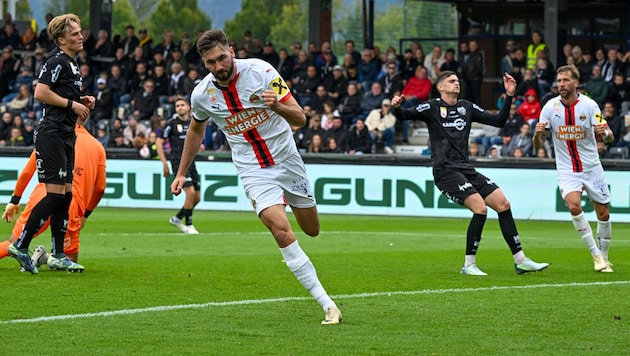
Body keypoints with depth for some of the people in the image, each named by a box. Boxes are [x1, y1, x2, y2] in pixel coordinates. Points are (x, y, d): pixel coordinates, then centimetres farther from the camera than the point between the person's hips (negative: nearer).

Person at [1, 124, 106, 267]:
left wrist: (14, 200, 22)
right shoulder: (98, 147, 17)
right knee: (71, 259, 15)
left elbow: (26, 173, 12)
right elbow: (100, 188, 15)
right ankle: (48, 258, -17)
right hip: (71, 206, 0)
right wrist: (85, 215, 28)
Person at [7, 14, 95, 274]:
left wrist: (82, 102, 13)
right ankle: (21, 245, -7)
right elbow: (40, 93, -20)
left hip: (66, 135, 10)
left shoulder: (71, 64, 19)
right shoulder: (57, 61, -11)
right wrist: (72, 104, -15)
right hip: (52, 133, -10)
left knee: (66, 194, 9)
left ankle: (57, 255, 12)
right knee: (55, 194, -12)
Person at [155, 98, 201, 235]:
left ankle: (177, 218, 26)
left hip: (190, 163, 6)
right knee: (190, 193, -18)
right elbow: (159, 142, -3)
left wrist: (199, 146, 1)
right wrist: (164, 163, -9)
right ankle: (188, 225, -4)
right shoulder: (172, 123, -3)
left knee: (197, 198, 6)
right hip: (179, 163, -6)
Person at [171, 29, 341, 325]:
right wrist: (181, 173, 17)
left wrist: (277, 106, -37)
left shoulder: (260, 71, -17)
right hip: (254, 171, -1)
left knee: (311, 229, 14)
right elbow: (196, 129, 15)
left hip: (287, 159, 1)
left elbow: (300, 119, -17)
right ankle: (327, 305, -20)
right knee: (281, 231, -22)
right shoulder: (202, 94, -9)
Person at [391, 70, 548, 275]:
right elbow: (404, 116, -9)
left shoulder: (467, 108, 15)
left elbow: (498, 121, 16)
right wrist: (396, 107, -31)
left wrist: (509, 96, 6)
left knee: (503, 204, 2)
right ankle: (469, 265, -12)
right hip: (445, 171, -7)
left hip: (466, 170, 7)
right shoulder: (432, 108, 0)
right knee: (480, 208, -22)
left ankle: (520, 261, 9)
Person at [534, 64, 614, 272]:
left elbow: (610, 137, -11)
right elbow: (538, 145, -1)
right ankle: (596, 255, -13)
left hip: (592, 167, 0)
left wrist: (605, 133, -34)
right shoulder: (550, 107, -5)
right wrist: (538, 134, -24)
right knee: (574, 206, -24)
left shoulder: (589, 105, -9)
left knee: (603, 214, 3)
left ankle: (604, 258, 24)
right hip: (566, 169, 0)